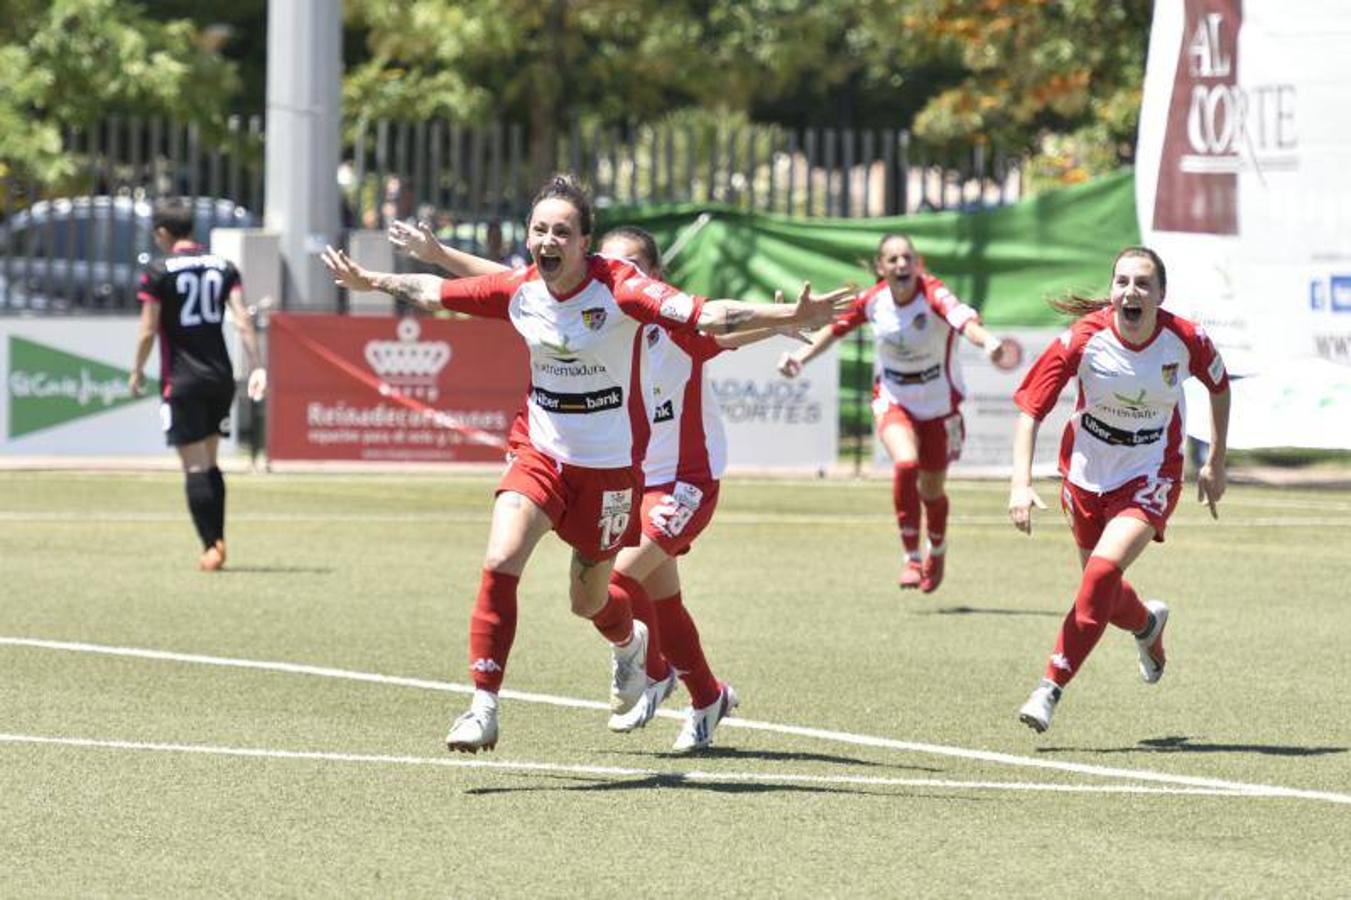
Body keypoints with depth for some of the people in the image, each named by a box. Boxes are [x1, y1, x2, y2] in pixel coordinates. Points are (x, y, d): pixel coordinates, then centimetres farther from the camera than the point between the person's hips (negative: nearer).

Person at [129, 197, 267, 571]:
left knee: (195, 467, -3)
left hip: (182, 381, -5)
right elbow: (243, 320, -1)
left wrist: (137, 371, 7)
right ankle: (218, 539, 14)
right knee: (210, 462, 17)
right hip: (220, 376, 5)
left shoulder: (158, 273, -7)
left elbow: (148, 331, -7)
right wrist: (256, 367, -1)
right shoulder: (223, 267, 6)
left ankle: (211, 547, -7)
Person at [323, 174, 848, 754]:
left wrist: (791, 315, -41)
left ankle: (629, 642, 50)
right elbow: (436, 292, 11)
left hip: (610, 466, -3)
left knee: (588, 602, 11)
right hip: (539, 451, 3)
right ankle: (483, 707, -16)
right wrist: (370, 282, 21)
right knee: (500, 561, -21)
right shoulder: (519, 290, -6)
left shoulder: (618, 286, -19)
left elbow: (701, 315, -30)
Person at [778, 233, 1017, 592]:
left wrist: (986, 340, -67)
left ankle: (937, 552, 45)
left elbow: (962, 317, -48)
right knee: (906, 464, -27)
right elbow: (836, 326, 6)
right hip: (893, 401, 1)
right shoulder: (872, 301, -14)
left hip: (939, 406, -1)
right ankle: (911, 558, -15)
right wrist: (802, 357, 1)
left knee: (931, 489, 12)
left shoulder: (933, 295, -26)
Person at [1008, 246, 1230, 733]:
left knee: (1103, 570, -25)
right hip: (1086, 474, 2)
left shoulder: (1186, 340, -17)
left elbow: (1219, 386, 5)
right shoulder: (1083, 340, -21)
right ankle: (1148, 624, 55)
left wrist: (1216, 465, 9)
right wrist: (1021, 483, -30)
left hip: (1149, 478, -2)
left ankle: (1051, 688, -19)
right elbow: (1030, 407, -19)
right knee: (1102, 591, 17)